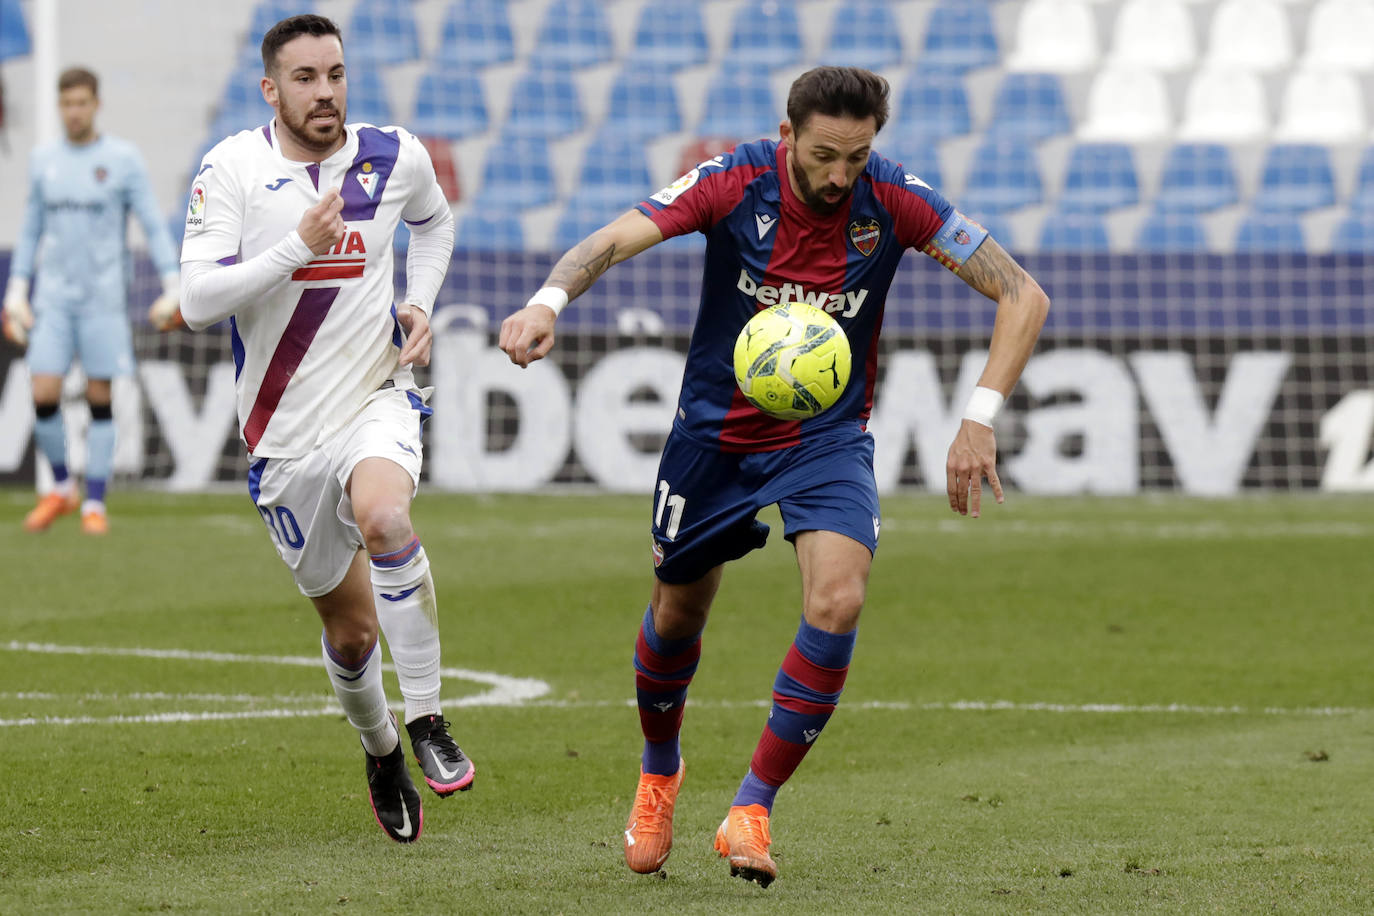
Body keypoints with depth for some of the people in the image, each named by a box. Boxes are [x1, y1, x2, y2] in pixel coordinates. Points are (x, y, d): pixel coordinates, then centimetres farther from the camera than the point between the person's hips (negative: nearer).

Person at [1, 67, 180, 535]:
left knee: (100, 398, -1)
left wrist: (173, 286, -13)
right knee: (43, 395, -8)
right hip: (53, 298, 3)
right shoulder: (44, 160, 9)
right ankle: (61, 488, 12)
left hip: (104, 298, -3)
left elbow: (153, 226, -4)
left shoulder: (123, 159, -2)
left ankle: (94, 504, 7)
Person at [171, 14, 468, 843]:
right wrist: (300, 246, -25)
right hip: (285, 432, 1)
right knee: (350, 627, 8)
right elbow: (198, 300, -17)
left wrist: (419, 306, 7)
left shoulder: (394, 157, 0)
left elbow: (435, 222, 24)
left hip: (377, 397, 0)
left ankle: (428, 720, -22)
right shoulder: (232, 169, -8)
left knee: (383, 516, -35)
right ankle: (380, 751, 40)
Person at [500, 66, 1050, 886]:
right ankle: (660, 769, 46)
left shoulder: (894, 202, -17)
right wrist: (548, 301, -49)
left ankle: (752, 808, -11)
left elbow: (1022, 295, -13)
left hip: (830, 435, 0)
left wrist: (981, 418, -23)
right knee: (679, 613, 14)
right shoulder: (736, 182, -19)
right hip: (716, 428, 0)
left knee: (838, 602, -24)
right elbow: (610, 242, -28)